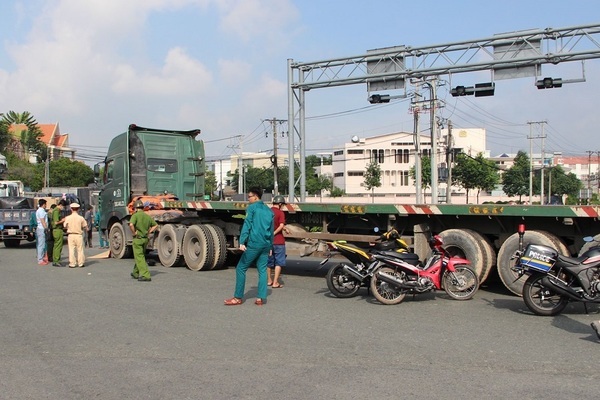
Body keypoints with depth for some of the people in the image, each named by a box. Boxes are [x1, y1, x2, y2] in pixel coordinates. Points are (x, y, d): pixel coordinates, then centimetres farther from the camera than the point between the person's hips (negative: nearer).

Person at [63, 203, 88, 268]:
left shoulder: (68, 218, -5)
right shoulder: (81, 218, -6)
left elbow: (65, 226, 2)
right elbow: (85, 227, -1)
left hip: (71, 235, 0)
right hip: (79, 235, 0)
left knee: (71, 249, 5)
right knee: (80, 249, 6)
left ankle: (72, 263, 5)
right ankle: (81, 263, 9)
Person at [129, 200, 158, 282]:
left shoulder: (135, 215, -12)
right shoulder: (147, 216, 8)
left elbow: (131, 225, -29)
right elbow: (156, 225, 15)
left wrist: (134, 233, -14)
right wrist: (149, 232, 11)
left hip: (138, 238, -7)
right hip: (145, 239, 7)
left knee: (139, 257, -7)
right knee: (140, 256, 21)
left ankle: (145, 275, -16)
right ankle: (136, 273, 35)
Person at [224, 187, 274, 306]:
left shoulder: (252, 208, -2)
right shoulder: (269, 210, 17)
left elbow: (247, 225, -12)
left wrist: (242, 242, -17)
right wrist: (270, 246, 24)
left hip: (254, 243, -6)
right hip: (266, 244, 6)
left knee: (241, 268, 1)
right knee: (262, 270, 8)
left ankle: (238, 297, 2)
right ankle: (261, 298, 4)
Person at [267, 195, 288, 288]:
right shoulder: (280, 213, -10)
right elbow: (281, 226, -21)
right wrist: (274, 233, -11)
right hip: (278, 241, -5)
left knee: (269, 261, 17)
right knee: (279, 262, 2)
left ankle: (269, 280, 26)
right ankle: (275, 282, -2)